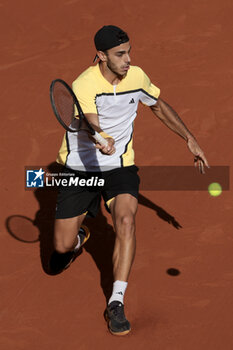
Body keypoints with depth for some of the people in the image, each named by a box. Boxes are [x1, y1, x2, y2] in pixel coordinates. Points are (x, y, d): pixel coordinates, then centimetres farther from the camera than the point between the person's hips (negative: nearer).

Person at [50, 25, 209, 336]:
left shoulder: (137, 76, -4)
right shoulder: (84, 86, -21)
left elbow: (160, 106, 16)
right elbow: (93, 129, -36)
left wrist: (190, 140, 15)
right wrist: (103, 142, -60)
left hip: (119, 167, 2)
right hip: (79, 167, -2)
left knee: (126, 220, -27)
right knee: (63, 247, -2)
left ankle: (116, 302, -21)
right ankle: (79, 236, 38)